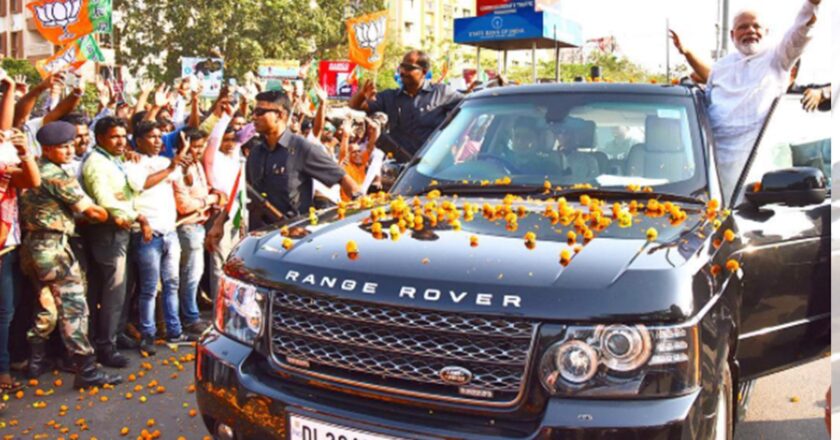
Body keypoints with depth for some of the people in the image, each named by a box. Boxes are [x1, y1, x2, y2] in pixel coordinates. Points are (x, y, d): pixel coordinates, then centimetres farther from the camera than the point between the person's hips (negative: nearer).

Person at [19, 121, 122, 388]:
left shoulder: (36, 172, 14)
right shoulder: (58, 176, -12)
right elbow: (92, 211, -9)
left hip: (34, 244, 9)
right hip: (53, 247, -9)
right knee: (74, 309, -7)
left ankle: (36, 361, 29)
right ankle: (87, 372, -6)